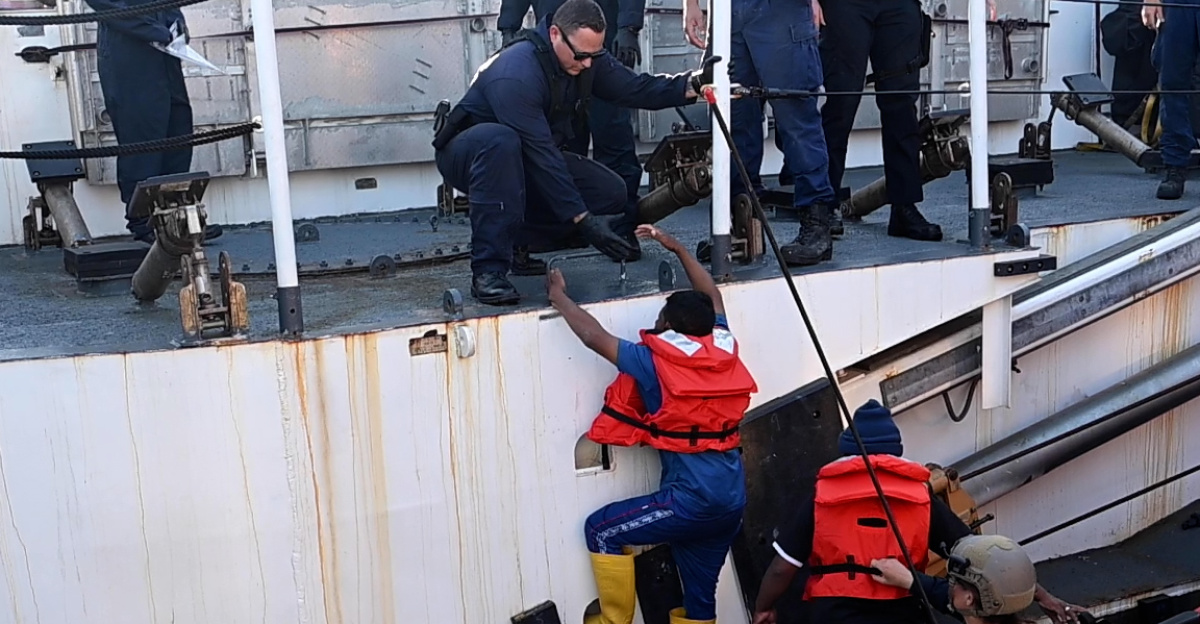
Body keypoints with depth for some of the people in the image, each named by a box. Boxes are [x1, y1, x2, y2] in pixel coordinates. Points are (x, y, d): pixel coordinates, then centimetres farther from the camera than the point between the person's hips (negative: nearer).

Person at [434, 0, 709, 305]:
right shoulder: (515, 74, -32)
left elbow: (638, 89, -10)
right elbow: (541, 154, -35)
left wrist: (694, 83, -27)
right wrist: (582, 220, -36)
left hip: (528, 159, 7)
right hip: (468, 154, -7)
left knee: (612, 193, -12)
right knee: (500, 141, -43)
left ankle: (514, 240, 1)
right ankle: (488, 269, -40)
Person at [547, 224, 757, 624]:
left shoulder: (656, 361, -8)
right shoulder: (723, 349, 7)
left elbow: (593, 336, -4)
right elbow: (712, 297, 25)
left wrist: (559, 296, 12)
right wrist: (677, 248, 31)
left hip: (692, 499, -6)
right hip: (731, 501, 7)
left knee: (602, 530, 11)